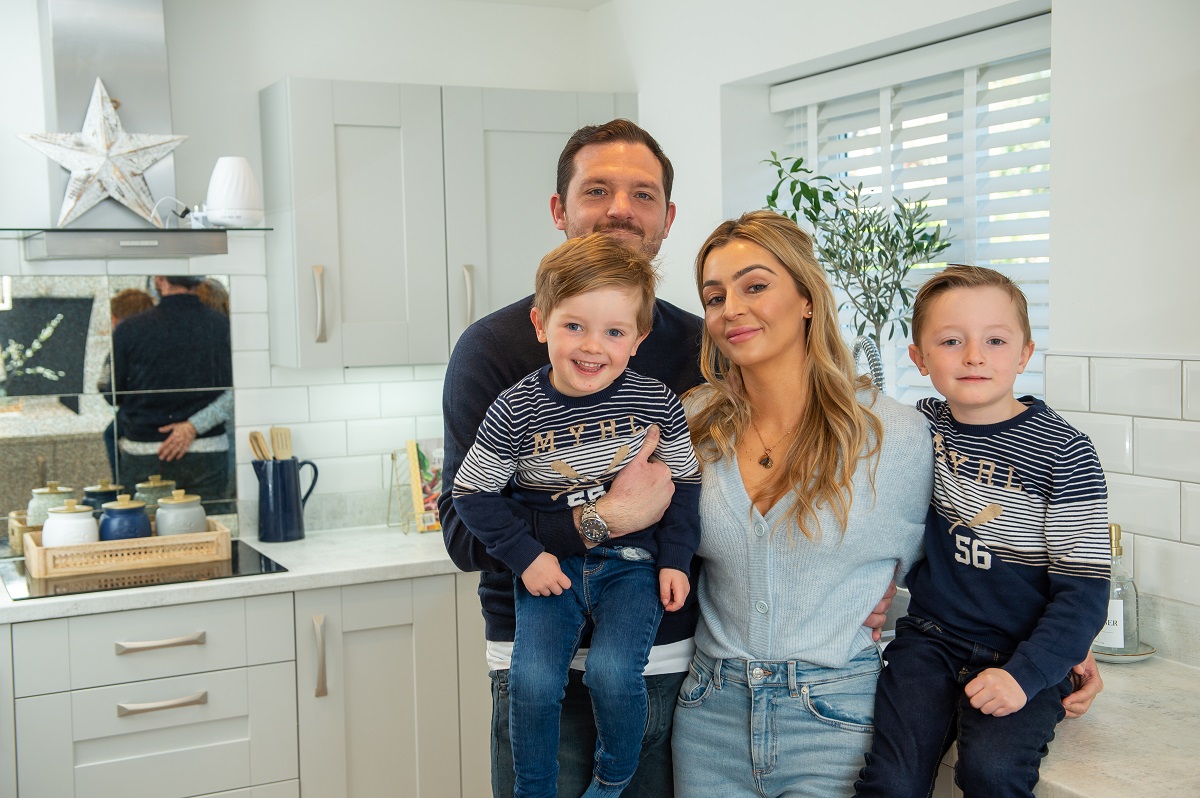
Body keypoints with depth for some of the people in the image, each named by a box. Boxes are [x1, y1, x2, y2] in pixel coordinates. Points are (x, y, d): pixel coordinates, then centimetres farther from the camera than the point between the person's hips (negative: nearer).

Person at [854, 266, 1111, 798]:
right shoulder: (921, 428, 4)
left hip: (1021, 654, -3)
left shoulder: (1063, 452, -8)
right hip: (930, 639, 3)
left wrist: (1025, 673, -21)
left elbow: (1083, 589, -10)